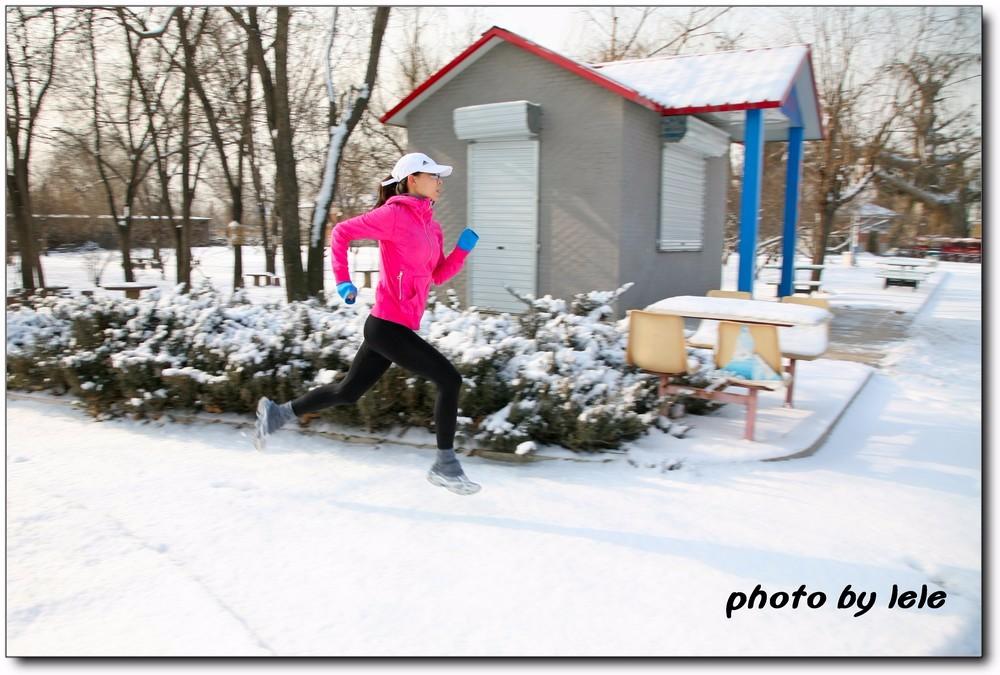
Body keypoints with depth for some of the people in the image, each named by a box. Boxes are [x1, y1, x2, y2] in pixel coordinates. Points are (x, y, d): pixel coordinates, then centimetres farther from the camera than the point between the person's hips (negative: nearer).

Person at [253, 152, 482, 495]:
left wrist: (463, 248, 3)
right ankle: (445, 465, 1)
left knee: (348, 391, 17)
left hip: (389, 326, 9)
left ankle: (278, 413, 32)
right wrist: (343, 280, -14)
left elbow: (438, 275, 16)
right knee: (449, 379, -9)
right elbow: (341, 232, -8)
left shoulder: (430, 226, 15)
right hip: (388, 325, -9)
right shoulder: (395, 214, -10)